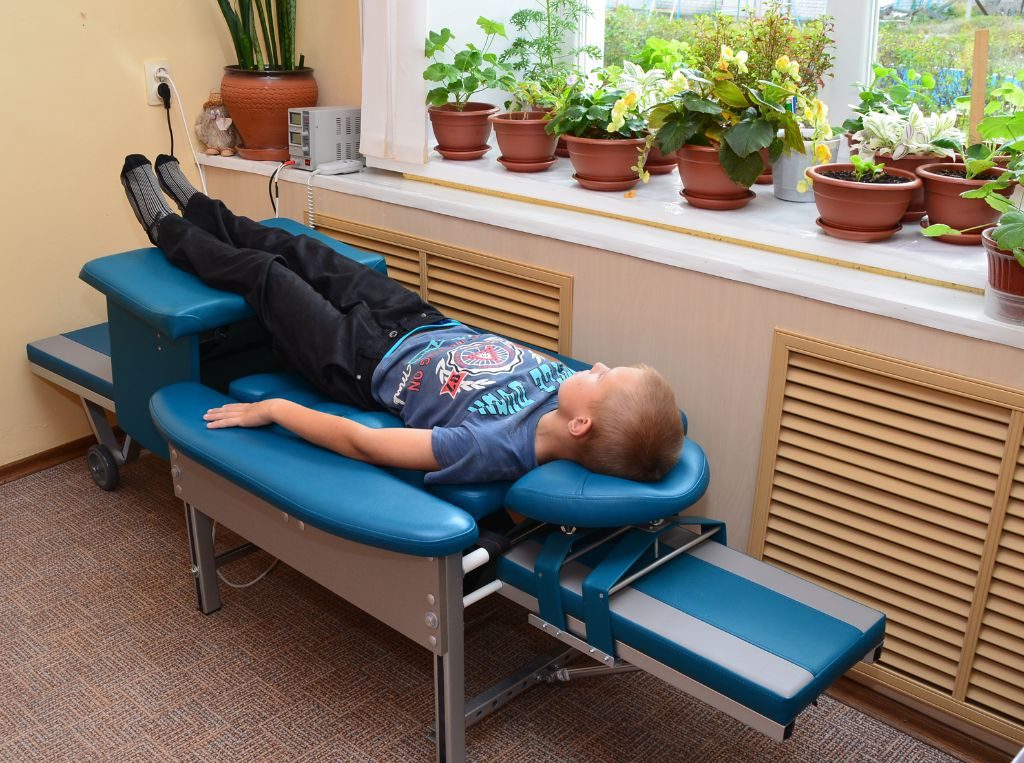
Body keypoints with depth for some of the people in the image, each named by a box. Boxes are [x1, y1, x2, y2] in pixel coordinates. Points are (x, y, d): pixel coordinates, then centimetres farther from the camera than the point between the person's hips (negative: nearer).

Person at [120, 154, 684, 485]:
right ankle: (194, 207, 52)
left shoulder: (495, 448, -45)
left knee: (261, 272, 13)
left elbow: (362, 443, -37)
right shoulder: (566, 384, -27)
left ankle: (166, 228, 47)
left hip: (371, 363, -6)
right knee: (299, 251, 22)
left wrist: (272, 409, -26)